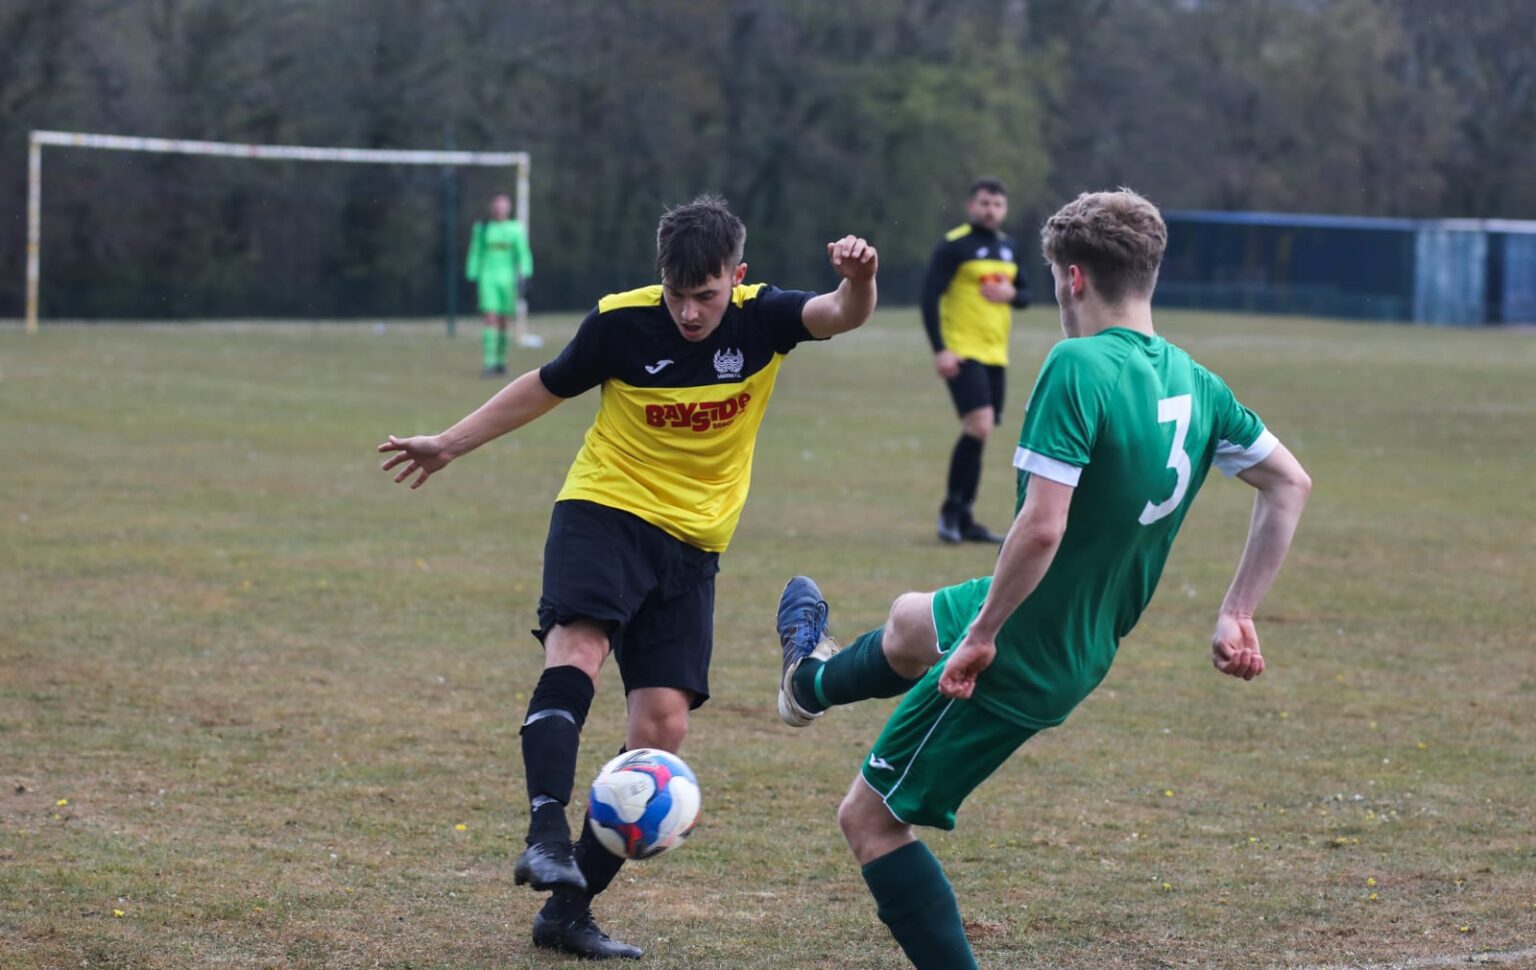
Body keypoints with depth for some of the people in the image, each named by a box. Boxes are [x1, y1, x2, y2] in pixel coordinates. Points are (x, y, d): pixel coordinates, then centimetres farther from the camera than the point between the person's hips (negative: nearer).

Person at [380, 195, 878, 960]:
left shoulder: (761, 318, -7)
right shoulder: (622, 322, -9)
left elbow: (842, 316, -25)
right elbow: (546, 387, 7)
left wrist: (858, 282, -49)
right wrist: (450, 444, 14)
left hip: (691, 546, 2)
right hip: (604, 512, -2)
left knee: (662, 725, -4)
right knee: (578, 648, -32)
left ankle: (568, 909, 4)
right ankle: (548, 834, -43)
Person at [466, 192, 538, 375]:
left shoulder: (515, 228, 5)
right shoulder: (481, 228, 5)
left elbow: (523, 253, 5)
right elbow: (475, 253, 10)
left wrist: (524, 276, -5)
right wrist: (472, 276, 6)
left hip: (508, 278, 1)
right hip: (488, 278, -1)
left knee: (502, 321, 7)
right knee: (491, 319, -13)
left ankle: (500, 361, 20)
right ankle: (489, 363, -17)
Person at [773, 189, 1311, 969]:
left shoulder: (1079, 367, -27)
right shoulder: (1192, 382, -3)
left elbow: (1042, 528, -33)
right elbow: (1290, 483, 5)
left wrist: (983, 632, -20)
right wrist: (1237, 615, 9)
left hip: (1019, 660, -9)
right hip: (1091, 641, 9)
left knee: (869, 817, 6)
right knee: (910, 619, 38)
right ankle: (812, 681, 67)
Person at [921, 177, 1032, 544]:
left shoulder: (1007, 246, 14)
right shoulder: (954, 245, -7)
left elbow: (1025, 292, 22)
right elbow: (930, 296, -12)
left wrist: (1011, 294, -3)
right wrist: (940, 349, -19)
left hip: (995, 355, 7)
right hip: (962, 353, -7)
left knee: (979, 433, 9)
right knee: (979, 425, -21)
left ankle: (963, 519, 16)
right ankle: (951, 508, -9)